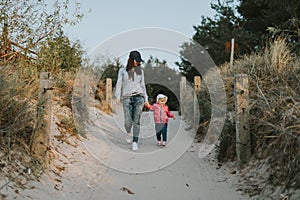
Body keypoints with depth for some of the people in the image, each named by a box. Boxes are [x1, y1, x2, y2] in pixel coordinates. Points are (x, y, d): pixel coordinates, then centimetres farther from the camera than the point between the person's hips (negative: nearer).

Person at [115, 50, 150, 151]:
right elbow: (119, 84, 1)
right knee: (128, 122, -4)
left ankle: (135, 143, -6)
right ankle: (128, 133, 31)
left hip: (139, 97, 1)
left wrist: (146, 99, 10)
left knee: (136, 121, -10)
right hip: (127, 98, -1)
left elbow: (142, 85, 13)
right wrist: (118, 96, -13)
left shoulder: (140, 71, 9)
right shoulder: (122, 71, 5)